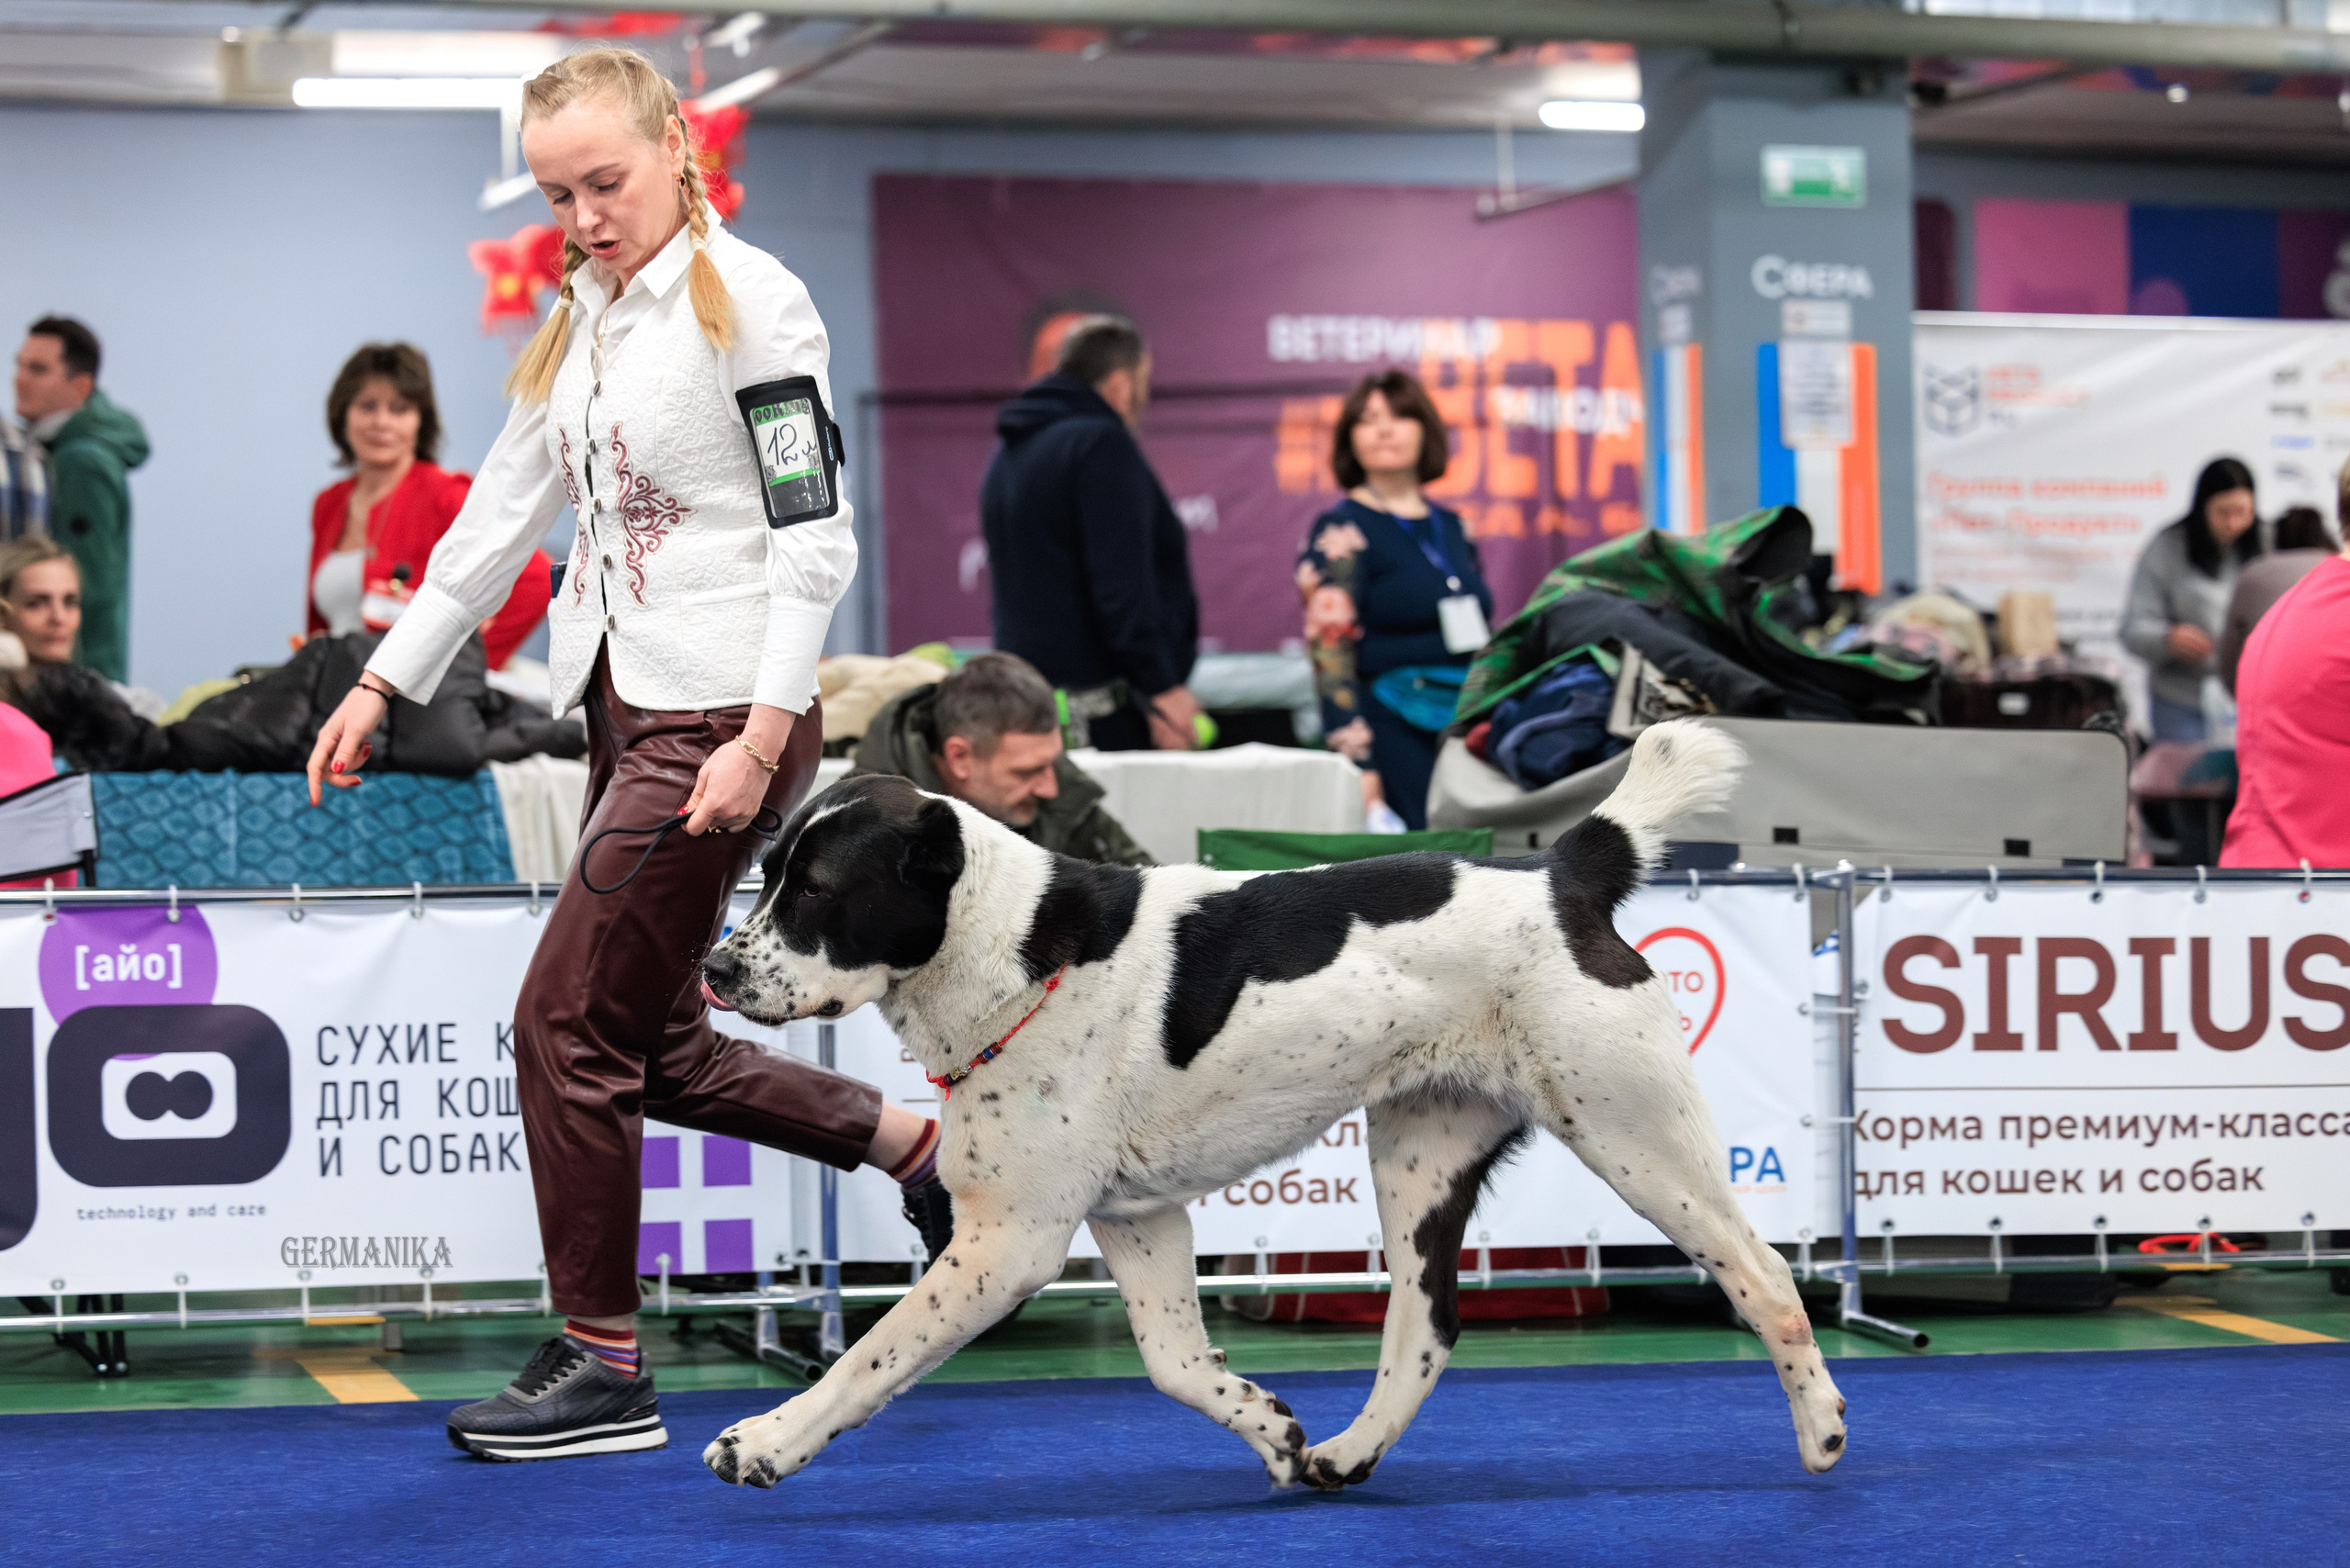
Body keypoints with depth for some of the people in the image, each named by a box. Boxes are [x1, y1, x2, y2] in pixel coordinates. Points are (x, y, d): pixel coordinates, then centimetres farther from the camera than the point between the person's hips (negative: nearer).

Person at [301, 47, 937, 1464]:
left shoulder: (751, 302, -10)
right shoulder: (581, 320, 14)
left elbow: (816, 539, -13)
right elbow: (505, 511, 19)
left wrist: (763, 735, -20)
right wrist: (385, 681, 16)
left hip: (727, 717, -8)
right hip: (626, 710, 8)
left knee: (571, 1025, -8)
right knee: (657, 1048, 9)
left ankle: (604, 1368, 2)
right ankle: (917, 1144, 26)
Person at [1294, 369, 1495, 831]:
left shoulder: (1451, 527, 16)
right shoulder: (1341, 531, -3)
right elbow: (1330, 656, -11)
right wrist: (1358, 766, -19)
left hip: (1466, 726, 6)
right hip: (1396, 735, -6)